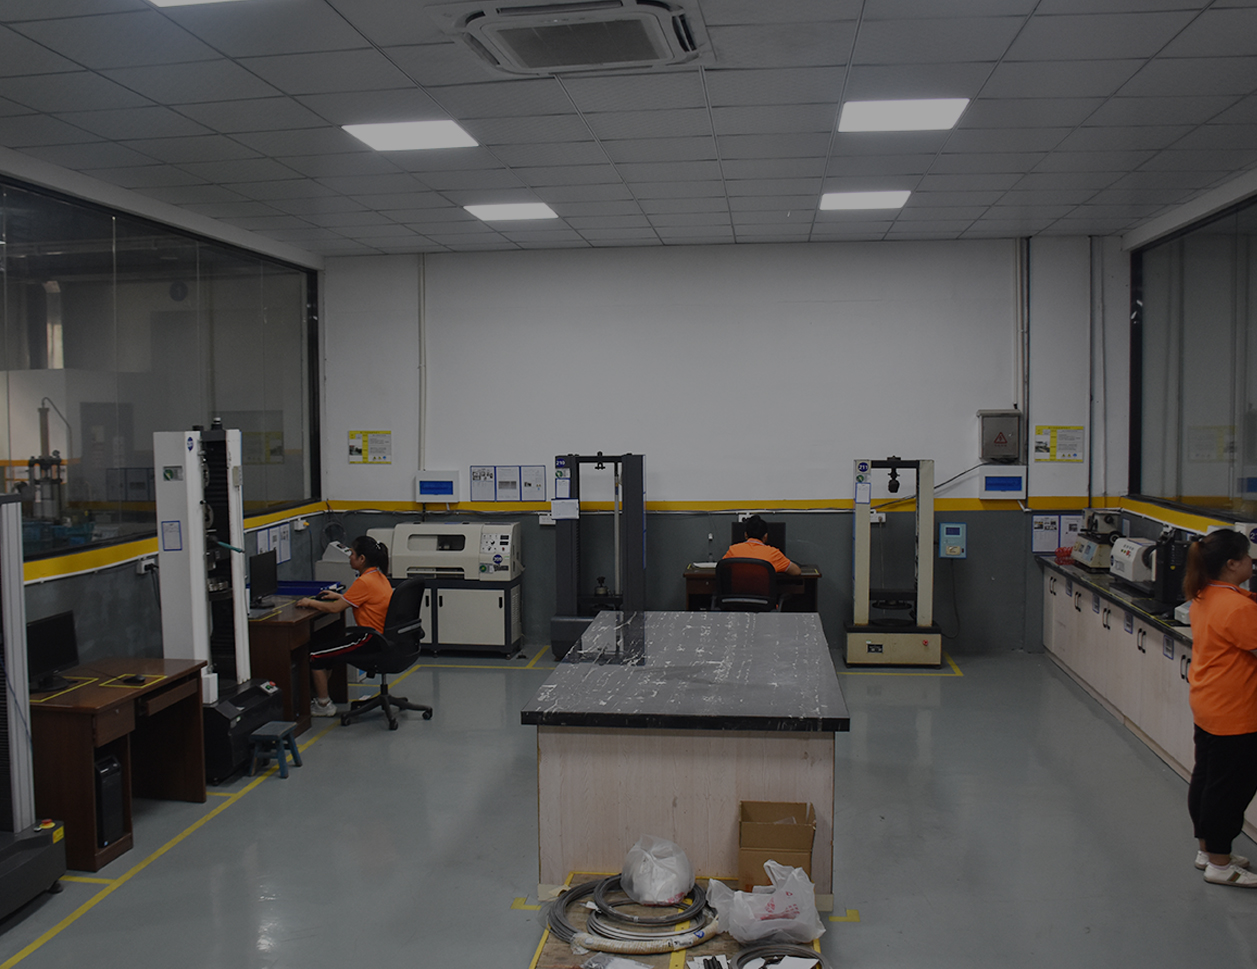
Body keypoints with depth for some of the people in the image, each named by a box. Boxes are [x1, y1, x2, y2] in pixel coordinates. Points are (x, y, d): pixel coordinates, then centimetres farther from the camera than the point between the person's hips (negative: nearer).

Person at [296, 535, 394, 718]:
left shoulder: (365, 582, -21)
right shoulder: (379, 576, 8)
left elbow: (335, 608, -17)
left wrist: (310, 603, -3)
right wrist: (339, 596, 17)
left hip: (370, 640, -10)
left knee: (314, 656, 0)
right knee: (327, 649, 23)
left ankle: (324, 705, 10)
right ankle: (321, 697, 26)